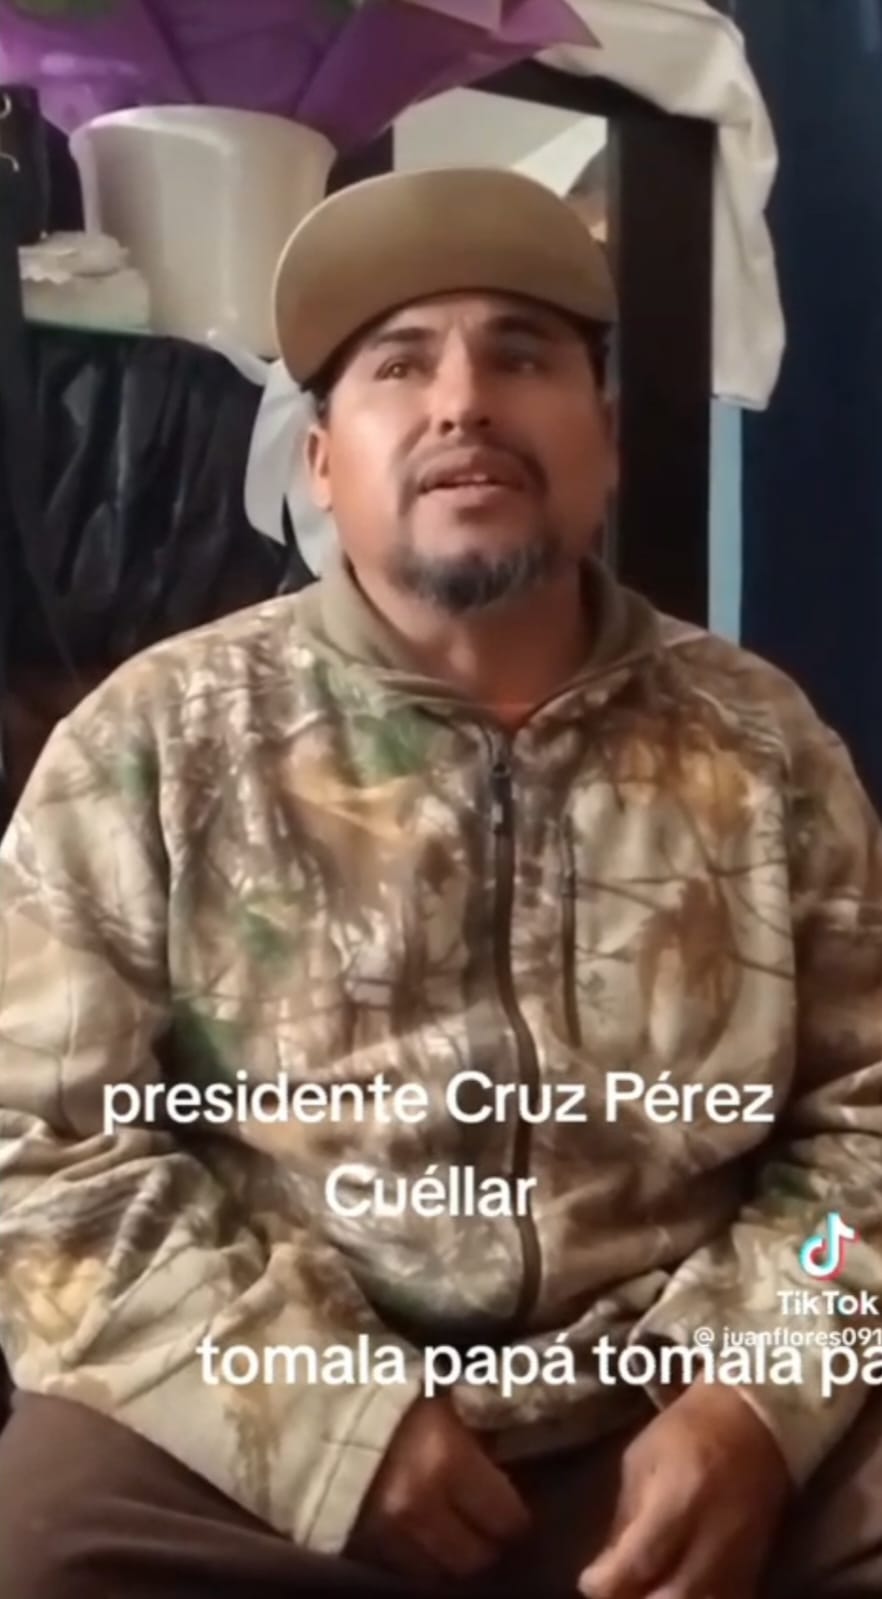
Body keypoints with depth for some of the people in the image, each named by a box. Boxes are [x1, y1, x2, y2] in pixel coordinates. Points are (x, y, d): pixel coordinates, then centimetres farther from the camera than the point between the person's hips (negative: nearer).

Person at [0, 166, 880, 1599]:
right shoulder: (158, 741, -2)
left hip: (671, 1409, 2)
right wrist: (326, 1416, -14)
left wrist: (752, 1400, -10)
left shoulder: (760, 741, 4)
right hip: (268, 1431, -1)